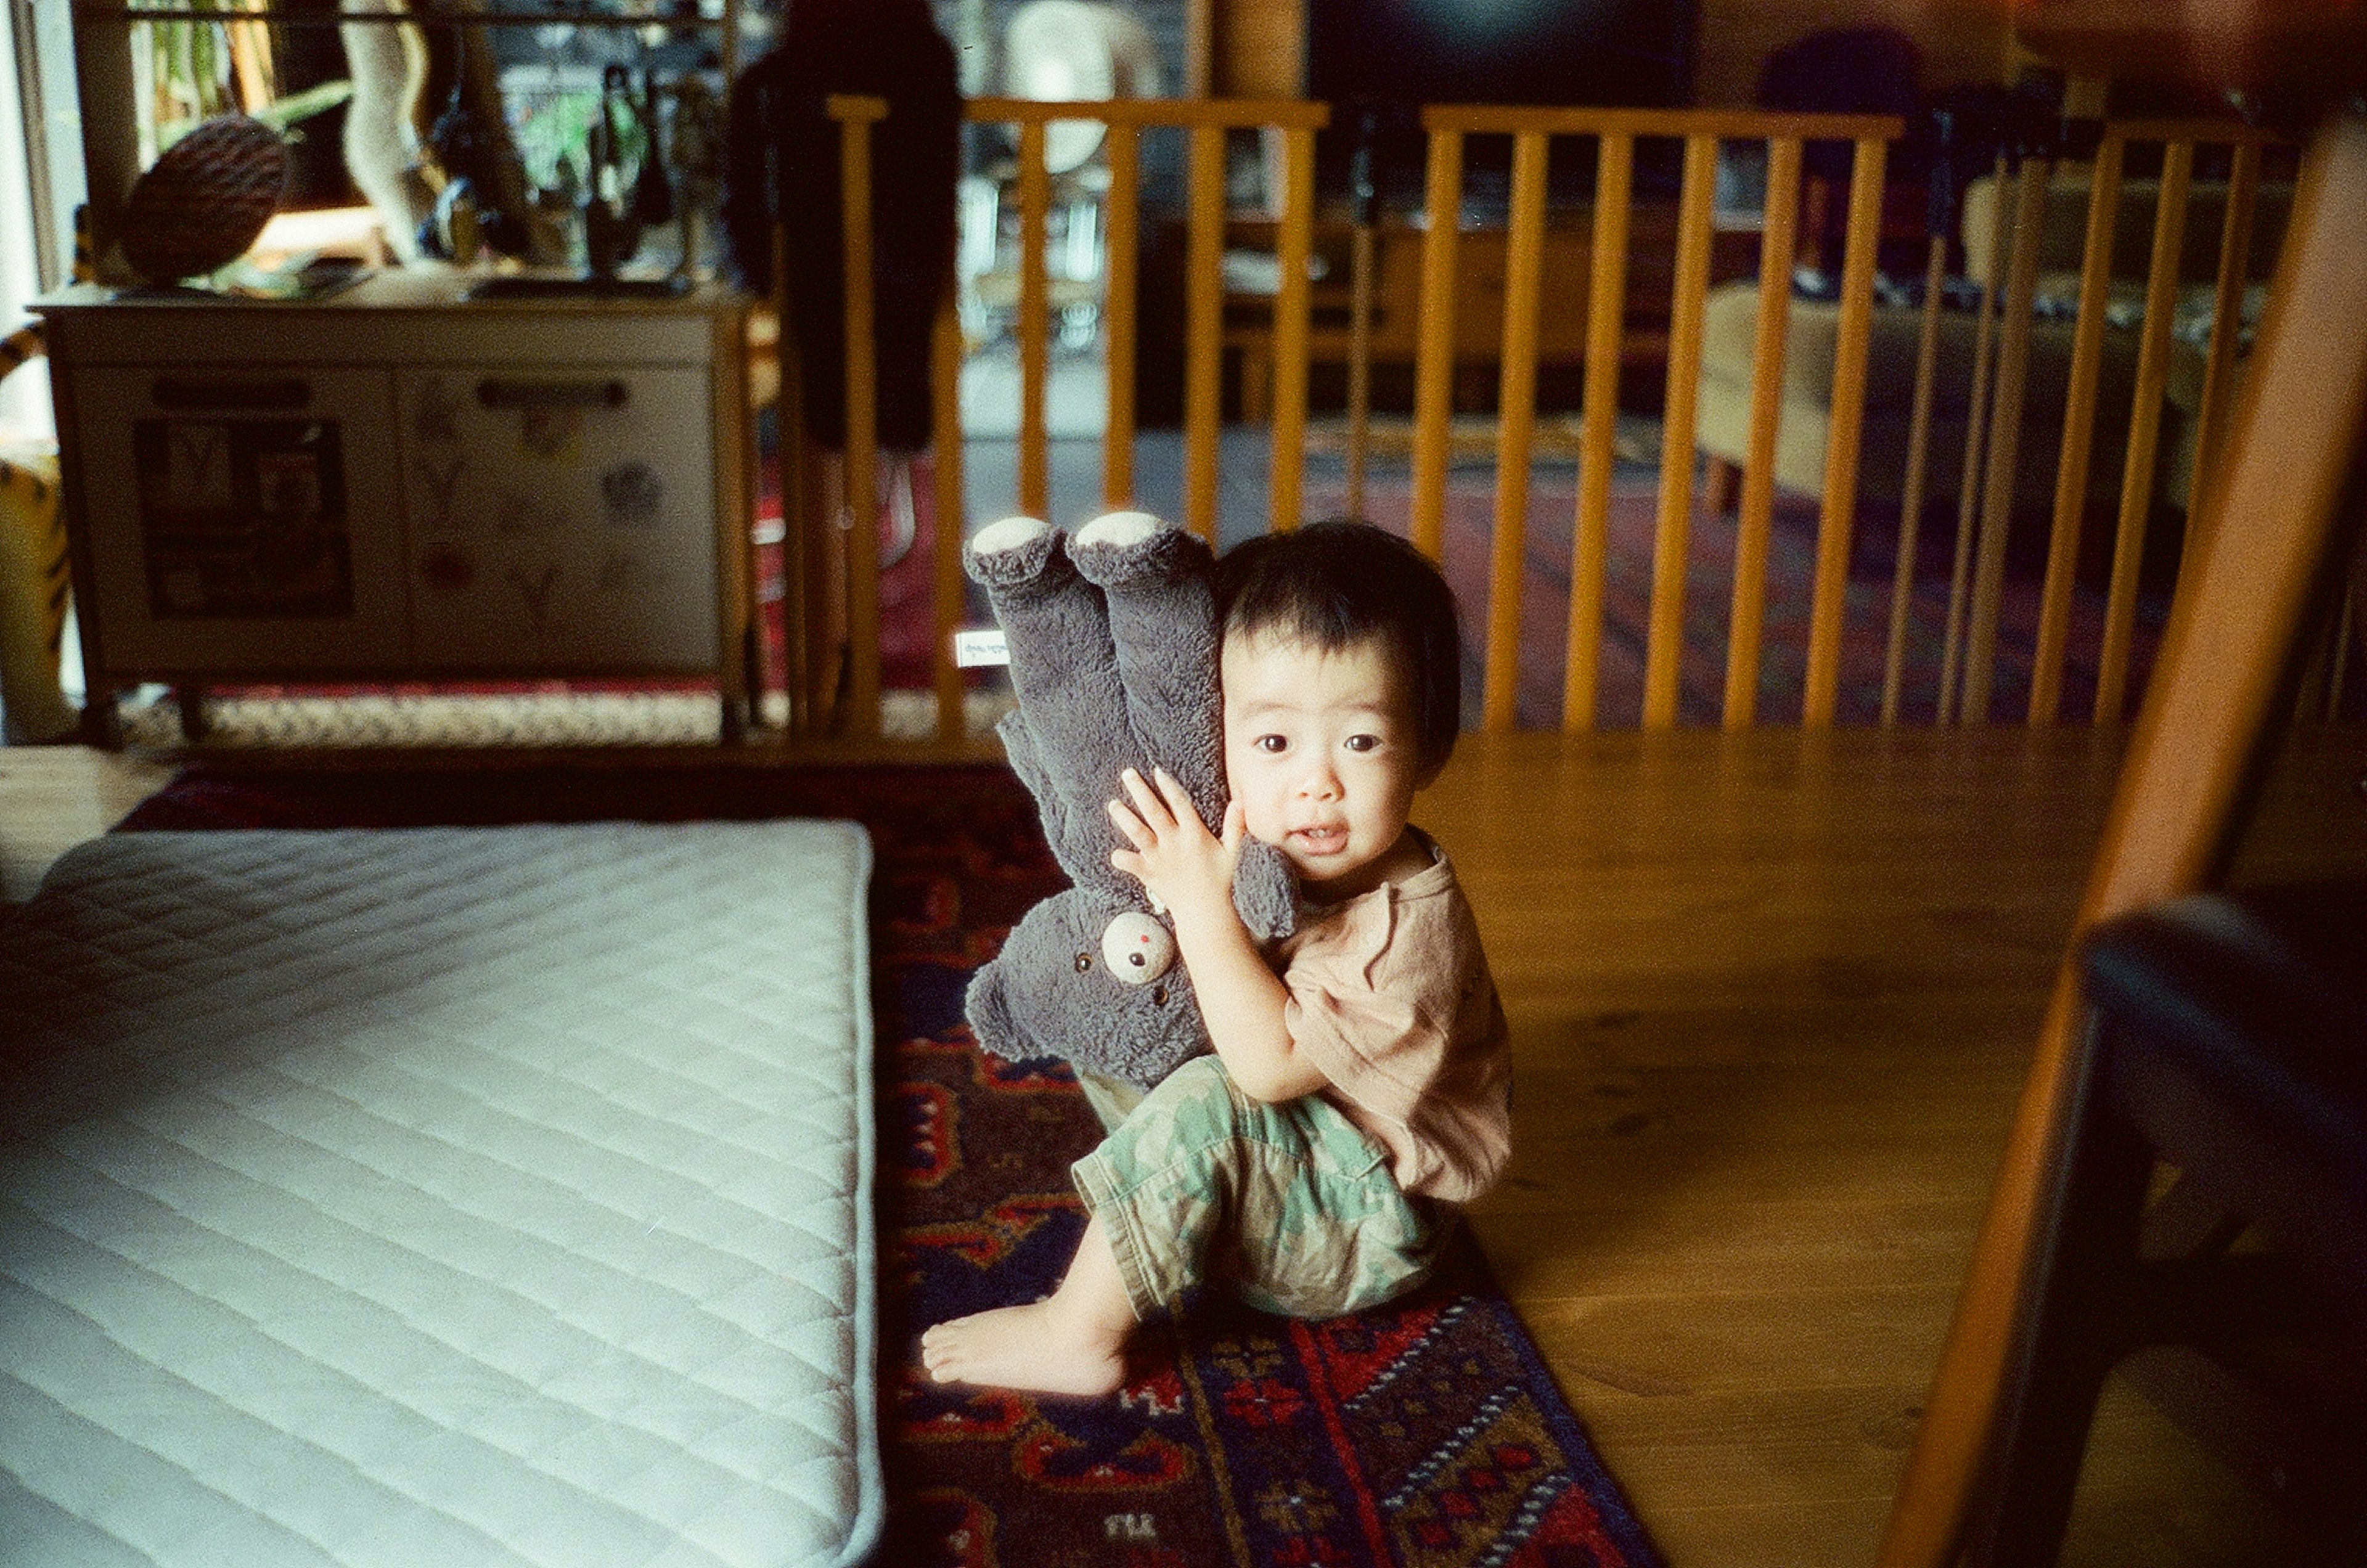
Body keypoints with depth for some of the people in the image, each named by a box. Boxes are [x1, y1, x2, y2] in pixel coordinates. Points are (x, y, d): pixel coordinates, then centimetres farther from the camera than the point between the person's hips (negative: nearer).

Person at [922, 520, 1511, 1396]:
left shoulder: (1409, 926, -29)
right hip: (1277, 1166, 9)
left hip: (1369, 1235, -9)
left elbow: (1270, 1063, -34)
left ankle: (1075, 1338, -17)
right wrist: (1158, 894, -10)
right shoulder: (1274, 864, -5)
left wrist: (1202, 903, -34)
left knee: (1202, 1104, -33)